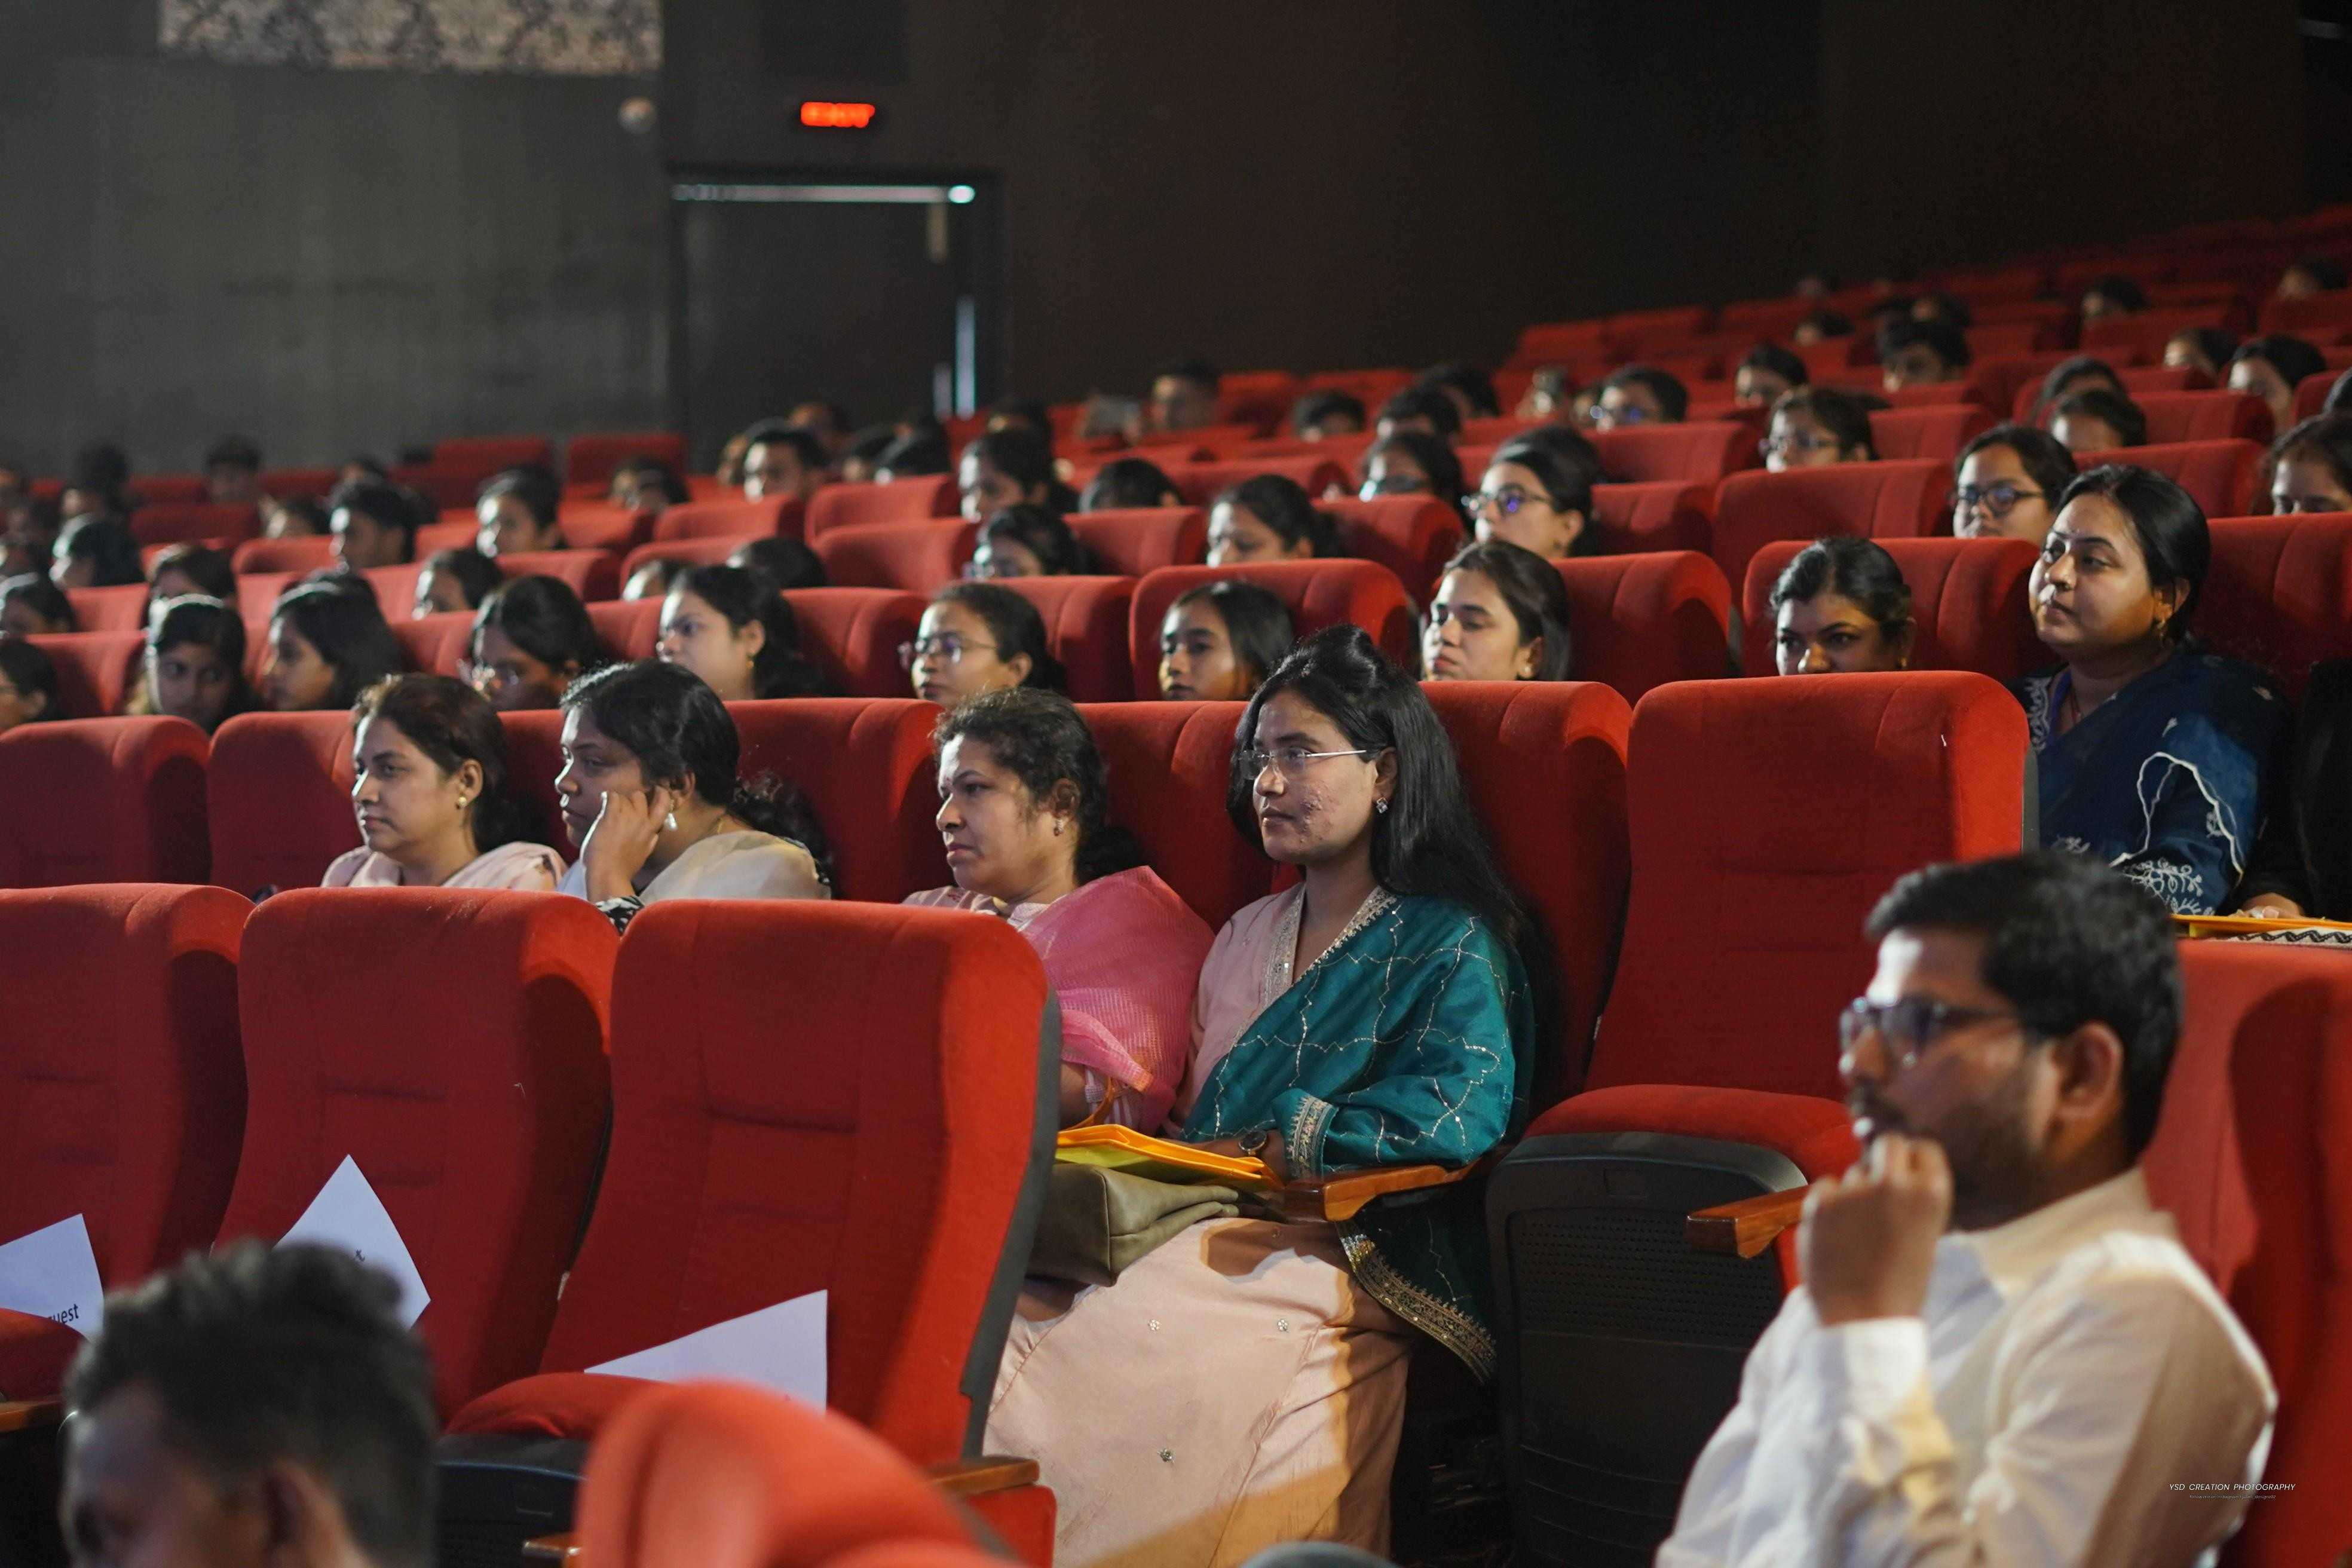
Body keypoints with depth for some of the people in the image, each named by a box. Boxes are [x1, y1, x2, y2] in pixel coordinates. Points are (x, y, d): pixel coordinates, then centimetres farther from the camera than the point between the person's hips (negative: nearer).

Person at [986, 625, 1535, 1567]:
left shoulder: (1449, 946, 3)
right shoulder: (1250, 936, 26)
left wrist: (1276, 1147, -11)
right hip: (1217, 1233, 7)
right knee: (1012, 1303, -23)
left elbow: (1461, 1109, -14)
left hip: (1359, 1263, -6)